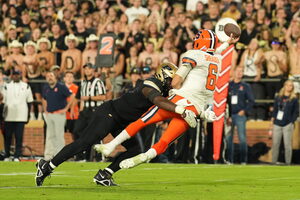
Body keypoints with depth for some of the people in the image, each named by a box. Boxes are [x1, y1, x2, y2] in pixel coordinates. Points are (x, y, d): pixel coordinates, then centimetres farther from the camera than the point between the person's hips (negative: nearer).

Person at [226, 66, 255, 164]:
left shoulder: (245, 86, 8)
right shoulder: (228, 85, 11)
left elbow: (251, 101, 7)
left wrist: (244, 110, -8)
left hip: (240, 115, -2)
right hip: (229, 115, 2)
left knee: (242, 138, -7)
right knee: (228, 138, 0)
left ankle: (243, 160, -5)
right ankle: (229, 160, 4)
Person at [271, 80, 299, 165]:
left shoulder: (294, 99, 3)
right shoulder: (278, 97, 12)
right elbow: (275, 109, 15)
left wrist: (292, 122, -7)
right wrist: (273, 119, 4)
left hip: (287, 125, -3)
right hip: (277, 124, 3)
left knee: (287, 145, -3)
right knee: (275, 144, 4)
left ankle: (288, 163, 1)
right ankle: (273, 162, 10)